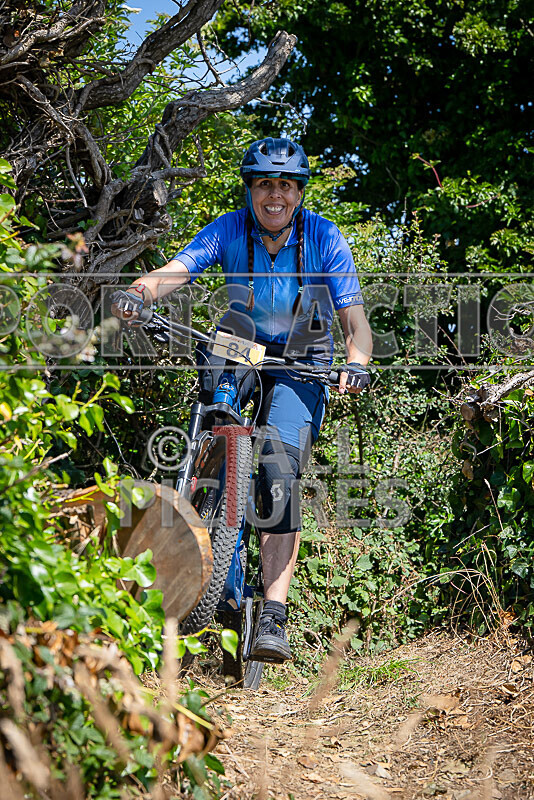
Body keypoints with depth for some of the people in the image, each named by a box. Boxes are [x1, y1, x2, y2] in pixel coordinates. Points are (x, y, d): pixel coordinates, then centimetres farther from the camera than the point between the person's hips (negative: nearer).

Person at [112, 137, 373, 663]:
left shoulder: (324, 239, -16)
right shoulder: (229, 230, -14)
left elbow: (355, 321, -17)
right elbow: (175, 270, -28)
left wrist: (356, 363, -38)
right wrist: (138, 292, -50)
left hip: (301, 364, -3)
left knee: (280, 470, -21)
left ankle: (274, 618, -26)